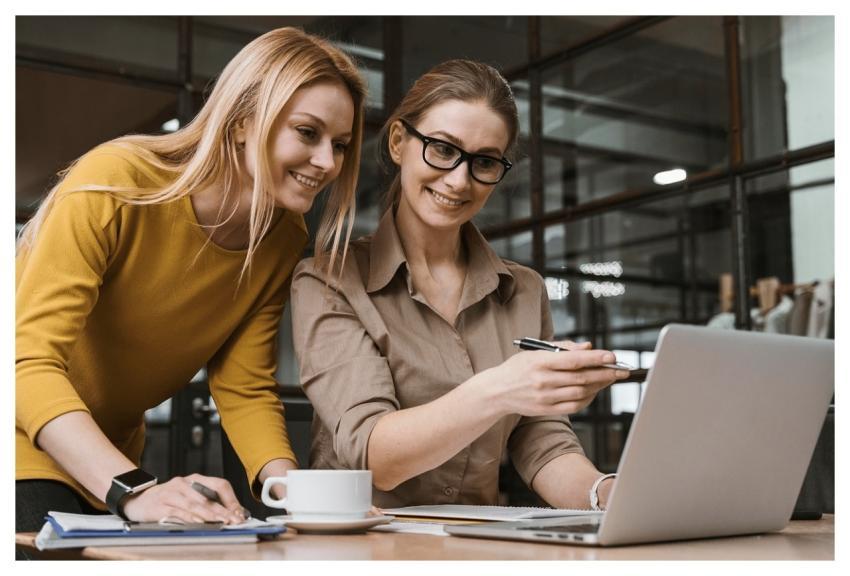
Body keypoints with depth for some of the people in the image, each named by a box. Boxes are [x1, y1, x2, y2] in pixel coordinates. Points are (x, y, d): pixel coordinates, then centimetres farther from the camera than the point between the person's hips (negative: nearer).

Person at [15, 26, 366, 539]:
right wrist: (133, 490, -42)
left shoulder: (284, 241, -6)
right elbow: (30, 362, -29)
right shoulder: (114, 184, -24)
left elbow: (245, 390, -6)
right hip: (29, 447, -5)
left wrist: (288, 483, -25)